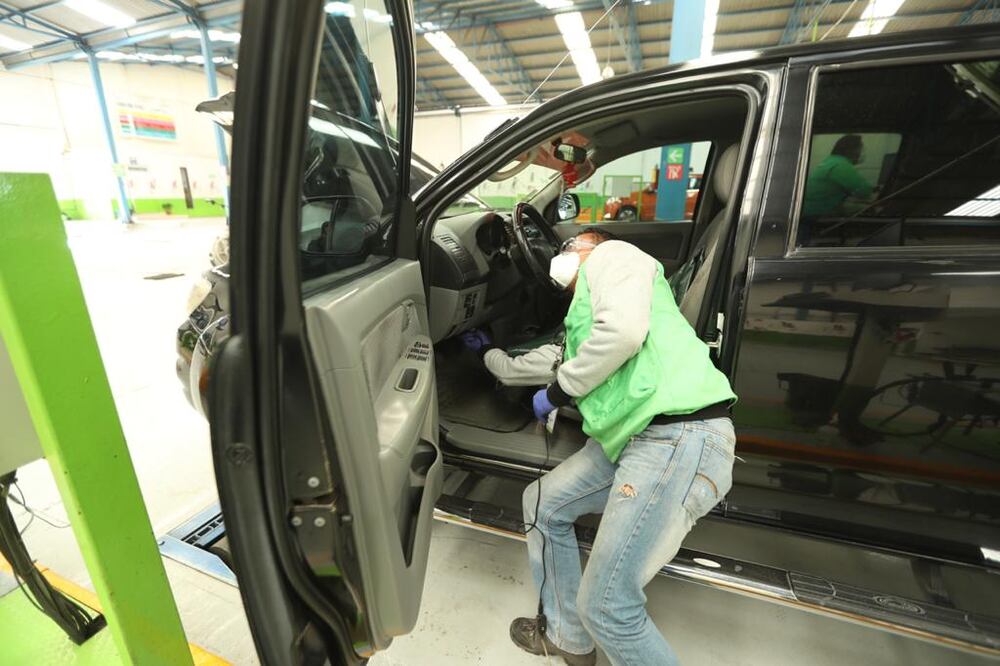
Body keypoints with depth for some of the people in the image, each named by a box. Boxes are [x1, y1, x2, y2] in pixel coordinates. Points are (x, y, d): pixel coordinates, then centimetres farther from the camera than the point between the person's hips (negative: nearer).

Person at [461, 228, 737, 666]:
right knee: (542, 504, 18)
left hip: (681, 438, -10)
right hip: (637, 437, 10)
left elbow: (623, 330, -21)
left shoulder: (611, 254, 1)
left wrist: (559, 391, -7)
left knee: (605, 605, -4)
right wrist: (486, 350, 54)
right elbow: (520, 370, 36)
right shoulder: (581, 326, 25)